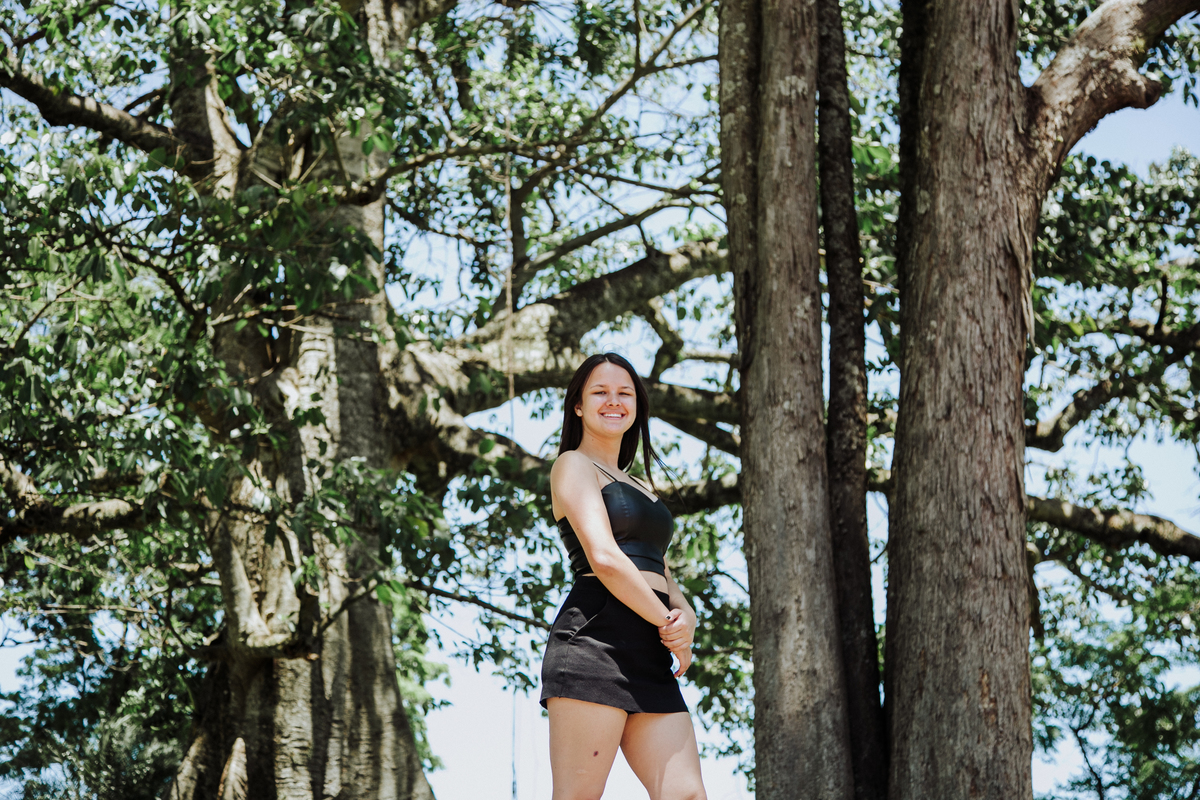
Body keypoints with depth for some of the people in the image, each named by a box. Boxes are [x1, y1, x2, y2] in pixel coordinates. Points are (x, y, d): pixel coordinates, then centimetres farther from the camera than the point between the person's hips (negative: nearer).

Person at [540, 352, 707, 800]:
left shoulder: (639, 489, 32)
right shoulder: (574, 465, 6)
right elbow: (604, 558, -9)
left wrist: (686, 619, 0)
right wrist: (670, 626, -3)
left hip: (649, 661, 8)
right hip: (596, 642, -8)